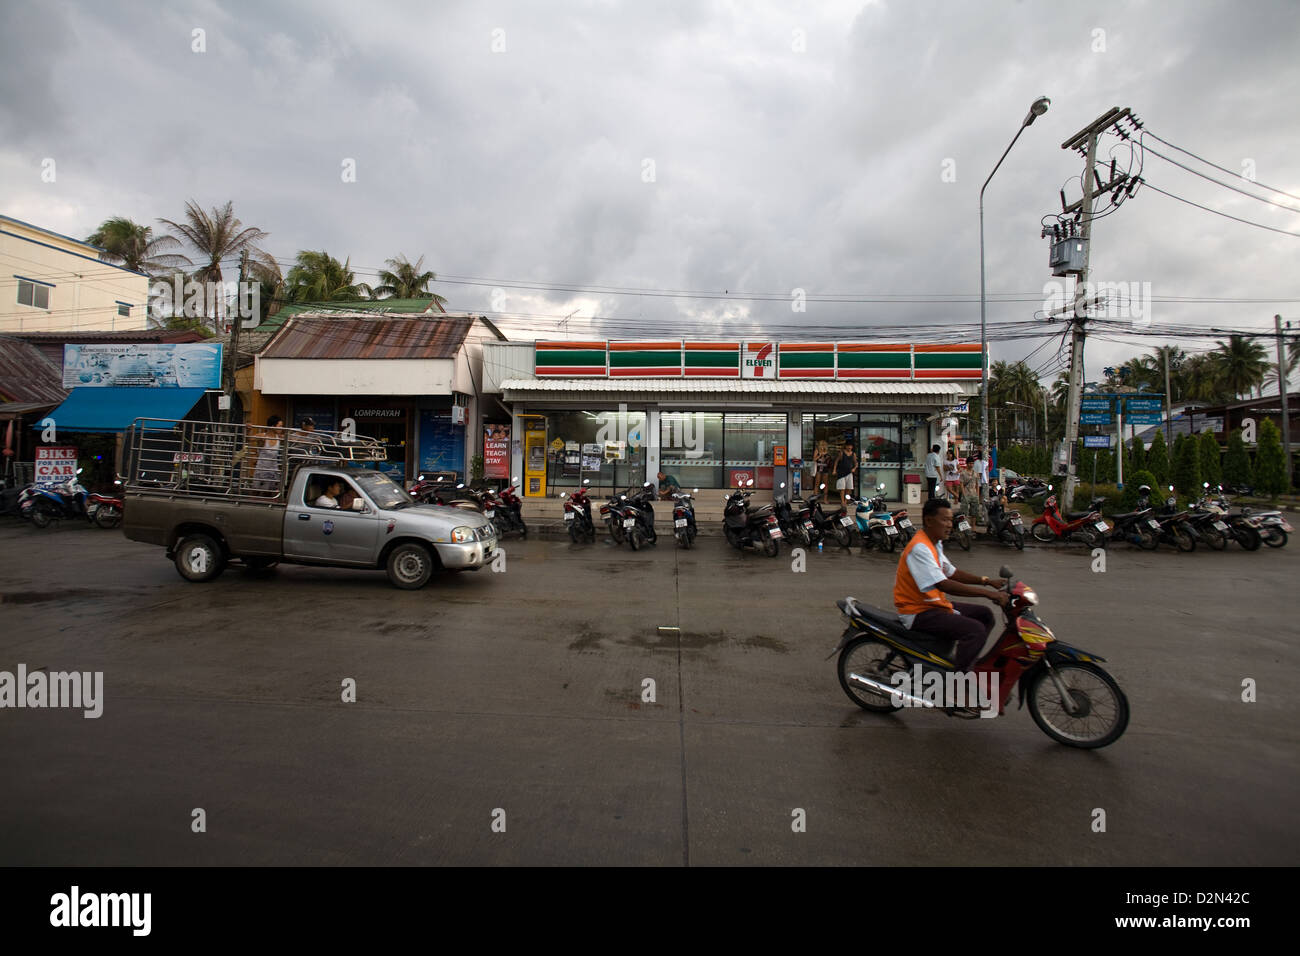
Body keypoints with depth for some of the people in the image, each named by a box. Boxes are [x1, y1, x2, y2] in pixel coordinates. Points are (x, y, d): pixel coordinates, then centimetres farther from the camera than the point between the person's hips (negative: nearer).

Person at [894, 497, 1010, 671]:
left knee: (984, 614, 14)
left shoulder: (934, 544, 11)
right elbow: (944, 585, -30)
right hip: (918, 613, -10)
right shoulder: (919, 548, -23)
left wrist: (986, 581, 7)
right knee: (975, 630, -23)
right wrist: (989, 593, -29)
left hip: (934, 604, 11)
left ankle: (968, 660, 20)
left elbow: (951, 573, 19)